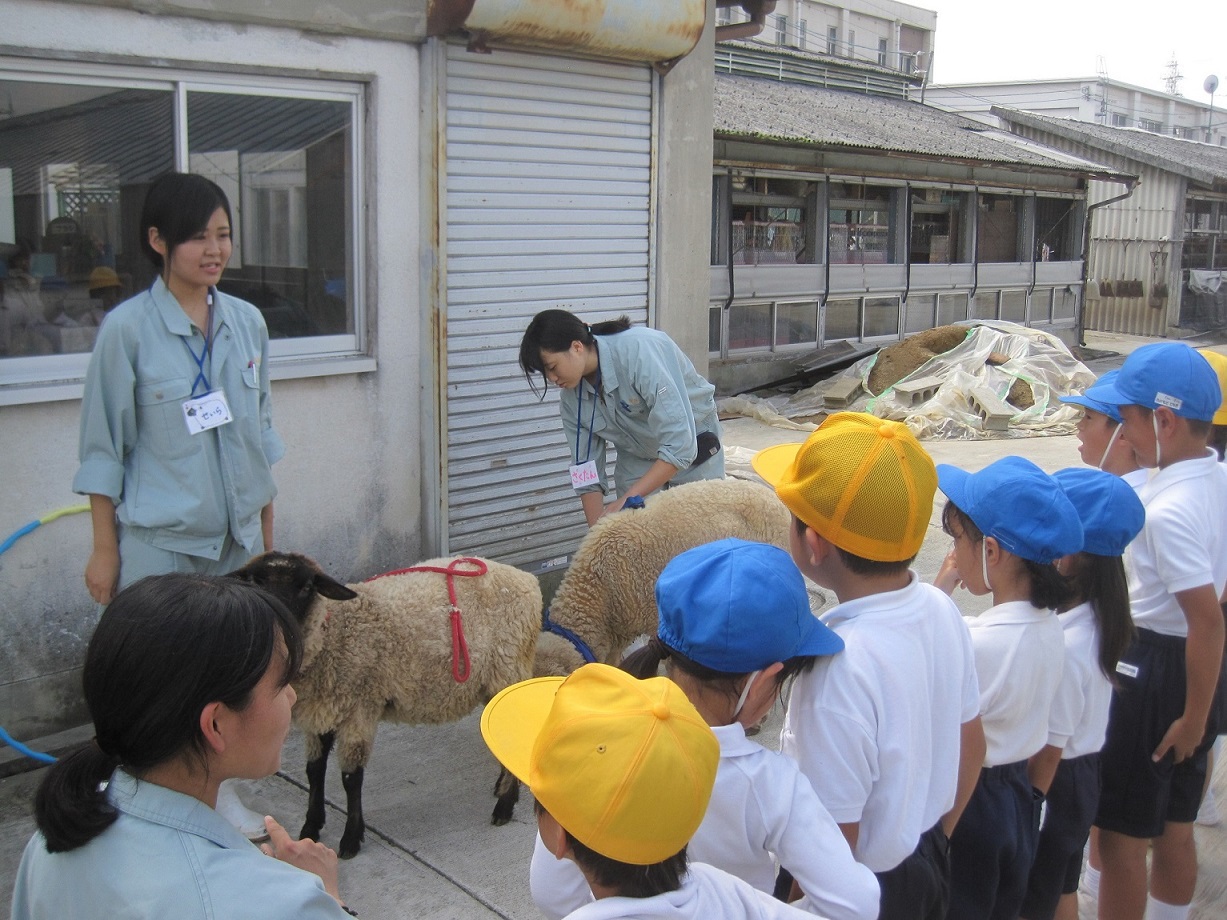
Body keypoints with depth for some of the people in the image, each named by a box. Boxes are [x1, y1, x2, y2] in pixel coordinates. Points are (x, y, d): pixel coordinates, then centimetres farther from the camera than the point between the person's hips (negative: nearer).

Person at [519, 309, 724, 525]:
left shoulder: (639, 352, -33)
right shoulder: (572, 397, -14)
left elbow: (679, 444, -36)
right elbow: (587, 472, -8)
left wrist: (627, 499, -36)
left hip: (695, 444, -4)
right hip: (636, 457, 5)